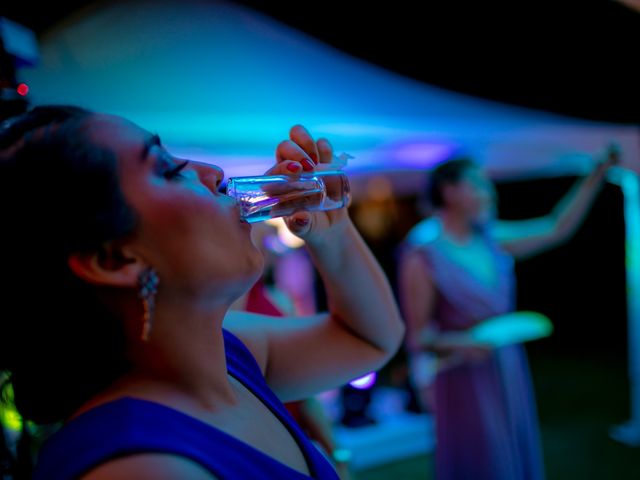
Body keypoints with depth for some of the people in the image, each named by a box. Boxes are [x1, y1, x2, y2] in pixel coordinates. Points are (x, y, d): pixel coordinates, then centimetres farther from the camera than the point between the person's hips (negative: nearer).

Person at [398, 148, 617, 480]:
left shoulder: (492, 239, 3)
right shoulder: (422, 255, -14)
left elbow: (556, 229, 6)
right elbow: (418, 332, -11)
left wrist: (596, 176, 3)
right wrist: (460, 345, -28)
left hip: (508, 371, 6)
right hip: (464, 379, -6)